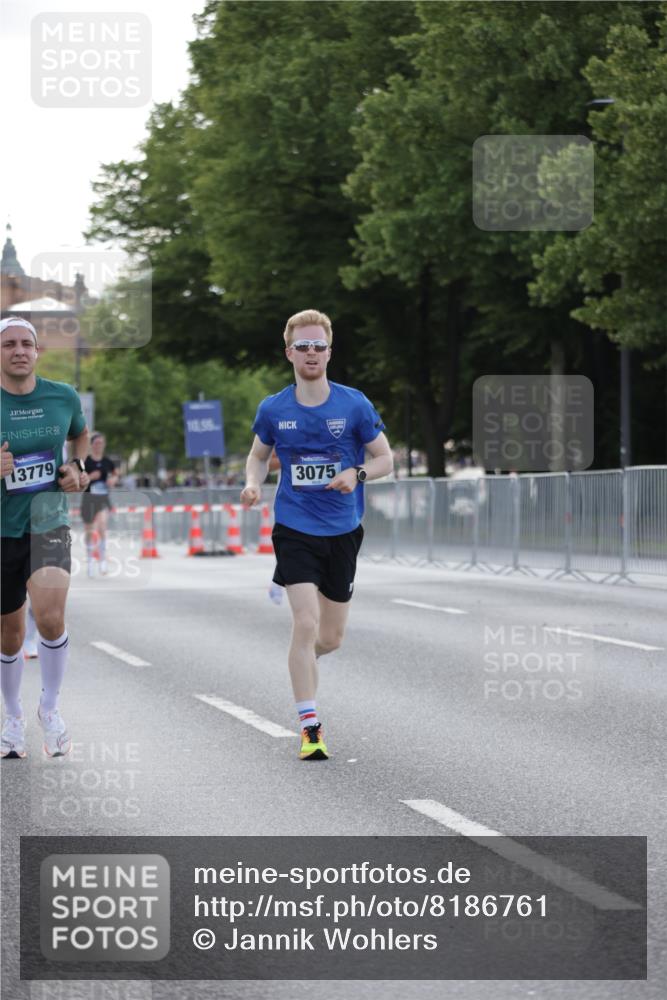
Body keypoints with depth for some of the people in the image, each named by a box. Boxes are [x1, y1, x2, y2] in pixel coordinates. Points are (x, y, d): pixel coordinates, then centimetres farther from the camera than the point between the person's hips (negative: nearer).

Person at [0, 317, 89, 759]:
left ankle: (50, 707, -1)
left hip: (48, 521, 0)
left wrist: (79, 467, 3)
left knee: (50, 616, -23)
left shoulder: (64, 397, -1)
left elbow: (81, 433, 22)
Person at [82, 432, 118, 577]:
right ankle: (90, 561, 26)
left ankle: (103, 559, -9)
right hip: (88, 498, 0)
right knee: (90, 532, 8)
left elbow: (115, 476, 19)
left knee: (102, 526, -21)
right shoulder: (85, 461, -4)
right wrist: (89, 477, -19)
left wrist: (113, 480, -3)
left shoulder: (107, 462, 4)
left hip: (103, 499, 0)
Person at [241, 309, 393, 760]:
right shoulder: (273, 409, -2)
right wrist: (253, 484, -7)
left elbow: (385, 459, 2)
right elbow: (259, 455, 15)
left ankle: (303, 661, 46)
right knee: (306, 624, -16)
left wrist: (356, 474, -18)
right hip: (295, 529, -1)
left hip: (343, 531, 1)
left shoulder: (354, 405, -5)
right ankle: (310, 727, -10)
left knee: (331, 638, 9)